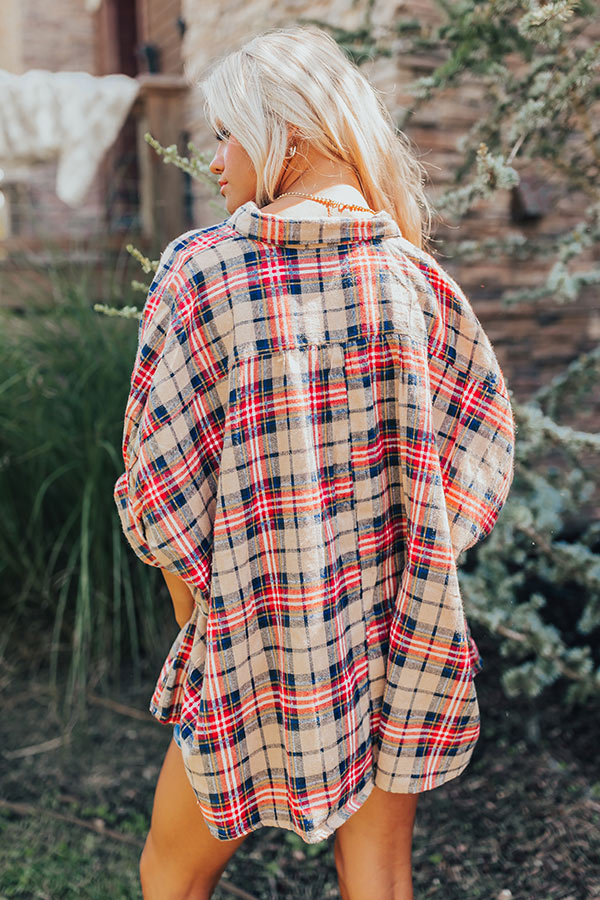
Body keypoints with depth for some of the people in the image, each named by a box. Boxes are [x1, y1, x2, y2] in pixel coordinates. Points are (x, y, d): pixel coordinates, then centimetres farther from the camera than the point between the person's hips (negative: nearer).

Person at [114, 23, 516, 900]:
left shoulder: (203, 270, -13)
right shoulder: (415, 277, -4)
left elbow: (157, 473, -10)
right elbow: (483, 442, 1)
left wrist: (191, 611, 5)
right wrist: (386, 578, 9)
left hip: (258, 643, -3)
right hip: (402, 636, 4)